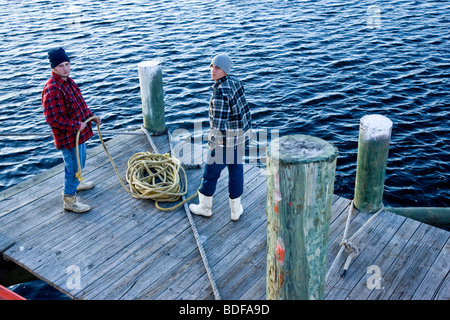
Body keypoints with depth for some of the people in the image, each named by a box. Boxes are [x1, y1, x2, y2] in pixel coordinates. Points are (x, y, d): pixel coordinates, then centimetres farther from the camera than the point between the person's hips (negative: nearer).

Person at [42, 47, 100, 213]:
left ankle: (76, 183, 53)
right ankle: (69, 200, 18)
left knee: (80, 159, 28)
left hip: (79, 131, 10)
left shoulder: (68, 80, 4)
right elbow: (53, 119, -28)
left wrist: (91, 116, 11)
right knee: (73, 166, 2)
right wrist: (76, 126, -24)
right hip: (67, 137, -10)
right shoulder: (52, 90, -28)